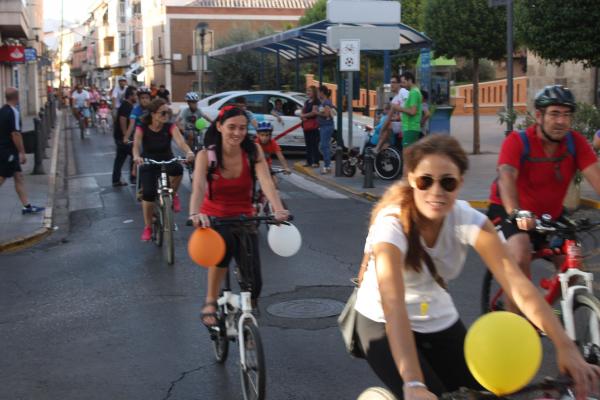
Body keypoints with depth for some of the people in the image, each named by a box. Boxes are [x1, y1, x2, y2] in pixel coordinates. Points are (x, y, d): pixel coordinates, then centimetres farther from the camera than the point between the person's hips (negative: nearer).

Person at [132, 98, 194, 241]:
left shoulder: (170, 127, -12)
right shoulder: (142, 128, -13)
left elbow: (180, 141, -28)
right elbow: (136, 145, -27)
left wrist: (189, 152, -50)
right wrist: (136, 157, -51)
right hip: (148, 165, 0)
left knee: (177, 169, -36)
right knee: (148, 193, -18)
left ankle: (173, 195, -5)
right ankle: (148, 227, 3)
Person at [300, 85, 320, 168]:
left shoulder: (316, 102, -6)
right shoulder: (307, 102, 18)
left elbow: (313, 112, -16)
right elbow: (302, 111, 16)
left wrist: (303, 115, -7)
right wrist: (302, 116, -6)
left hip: (313, 125, -8)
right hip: (306, 125, 8)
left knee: (314, 144, -8)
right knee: (308, 144, 11)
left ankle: (315, 162, -8)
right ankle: (309, 161, 17)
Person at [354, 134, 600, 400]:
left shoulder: (468, 220, -19)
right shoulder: (391, 225, -30)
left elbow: (518, 284, -27)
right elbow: (393, 306, -44)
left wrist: (565, 346, -39)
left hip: (439, 322, 4)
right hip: (384, 324, -4)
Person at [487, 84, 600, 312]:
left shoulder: (575, 142, -11)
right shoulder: (518, 141, -23)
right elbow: (506, 177, -38)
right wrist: (517, 213, -56)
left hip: (551, 215, 5)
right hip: (509, 213, -5)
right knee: (520, 257, -29)